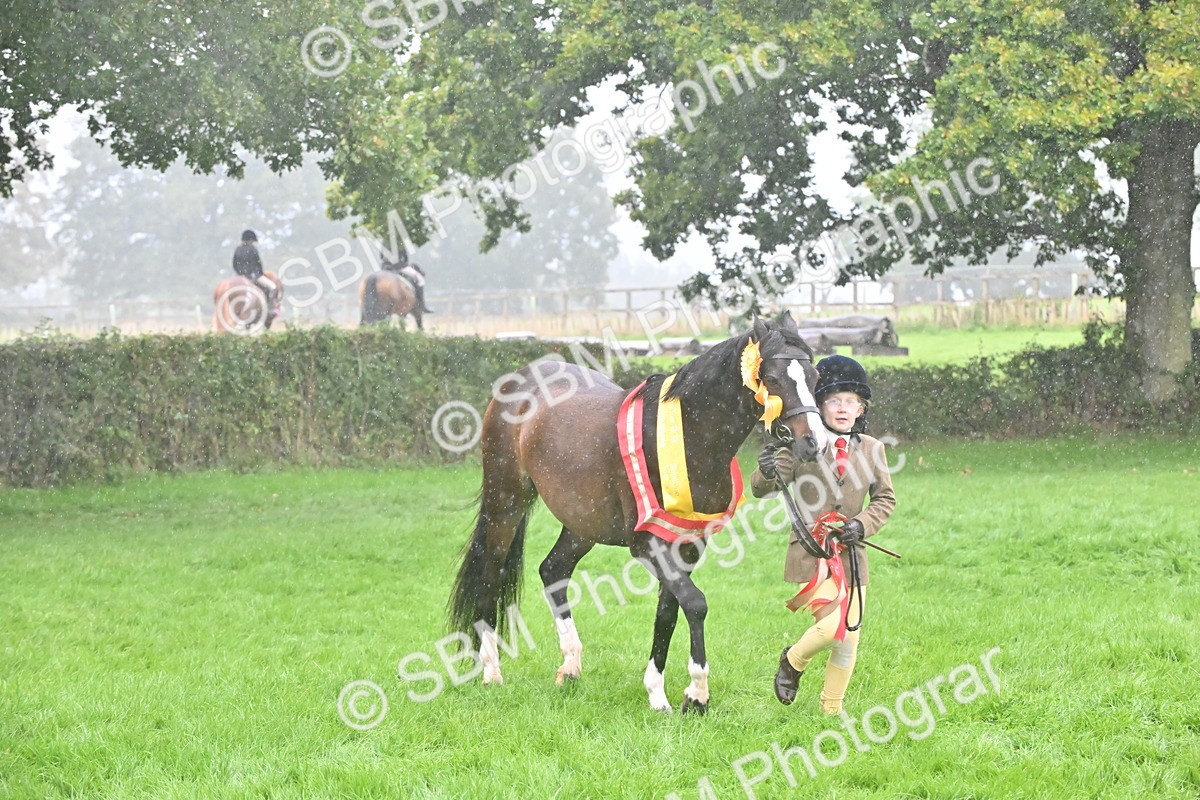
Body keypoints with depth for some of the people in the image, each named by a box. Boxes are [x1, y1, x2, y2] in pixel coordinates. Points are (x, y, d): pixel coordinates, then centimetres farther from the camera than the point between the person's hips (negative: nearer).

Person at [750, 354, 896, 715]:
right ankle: (793, 661, 14)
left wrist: (862, 525, -6)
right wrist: (767, 473, -32)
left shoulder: (872, 449, 6)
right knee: (831, 625, -19)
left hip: (852, 554, 4)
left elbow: (885, 498, 13)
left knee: (849, 640, 6)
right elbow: (762, 490, -7)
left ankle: (831, 710, 25)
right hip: (811, 554, -4)